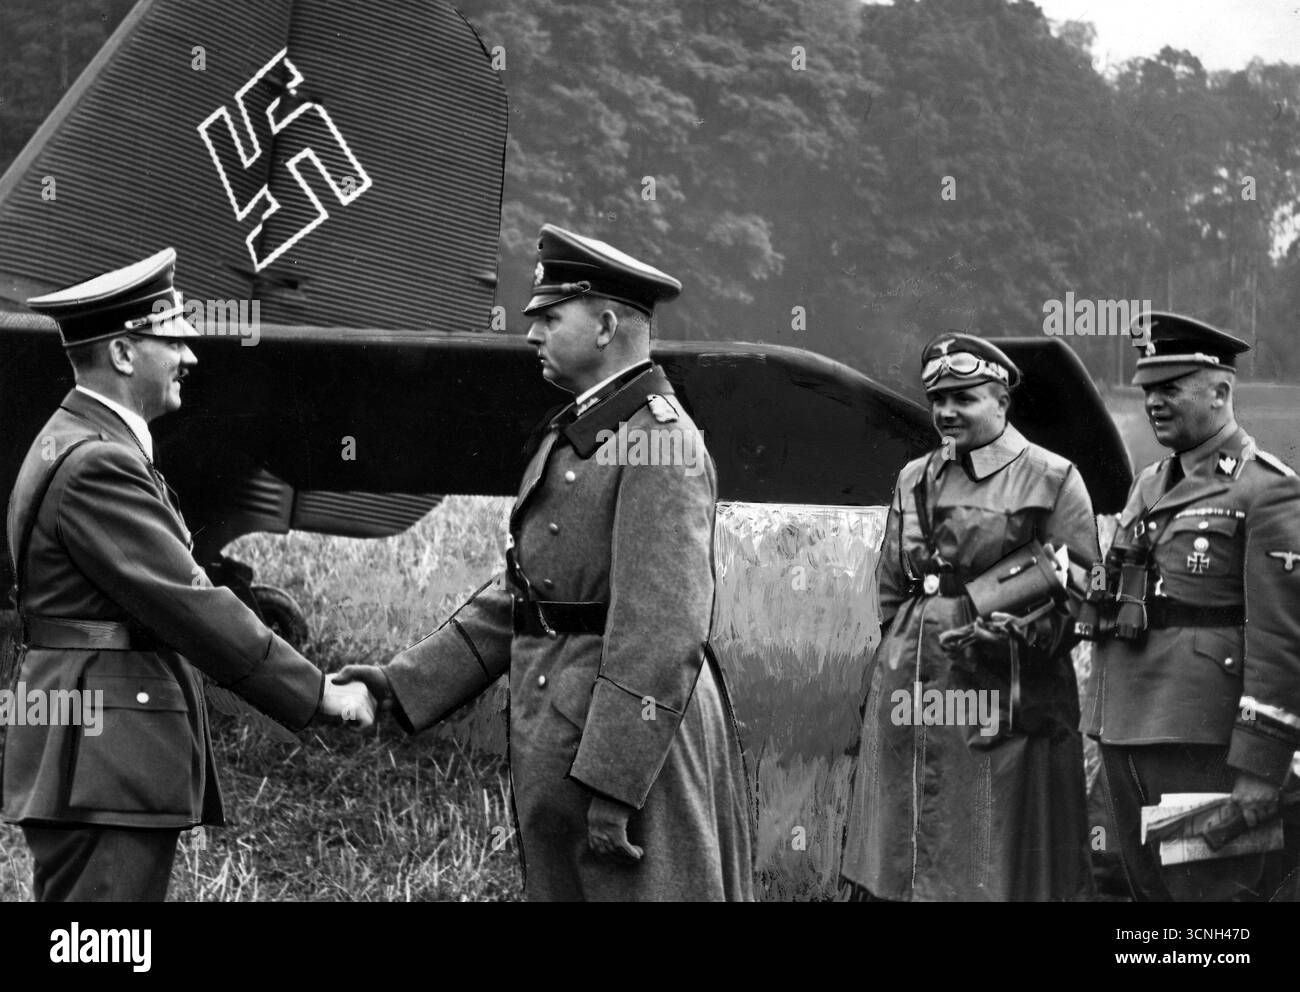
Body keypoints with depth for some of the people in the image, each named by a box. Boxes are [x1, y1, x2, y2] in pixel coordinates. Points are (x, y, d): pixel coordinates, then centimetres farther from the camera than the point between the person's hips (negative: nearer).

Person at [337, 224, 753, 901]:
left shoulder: (659, 444, -13)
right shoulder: (572, 437, 18)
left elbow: (663, 631, -20)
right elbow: (517, 598, 19)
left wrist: (612, 786, -24)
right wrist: (403, 680, 10)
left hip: (629, 741, -9)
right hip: (556, 742, 9)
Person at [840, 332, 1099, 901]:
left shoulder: (1050, 479, 0)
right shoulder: (913, 480, 17)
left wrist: (1016, 635, -17)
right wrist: (894, 662, 14)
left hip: (1004, 707, -5)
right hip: (909, 698, 5)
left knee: (998, 872, -2)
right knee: (888, 871, 5)